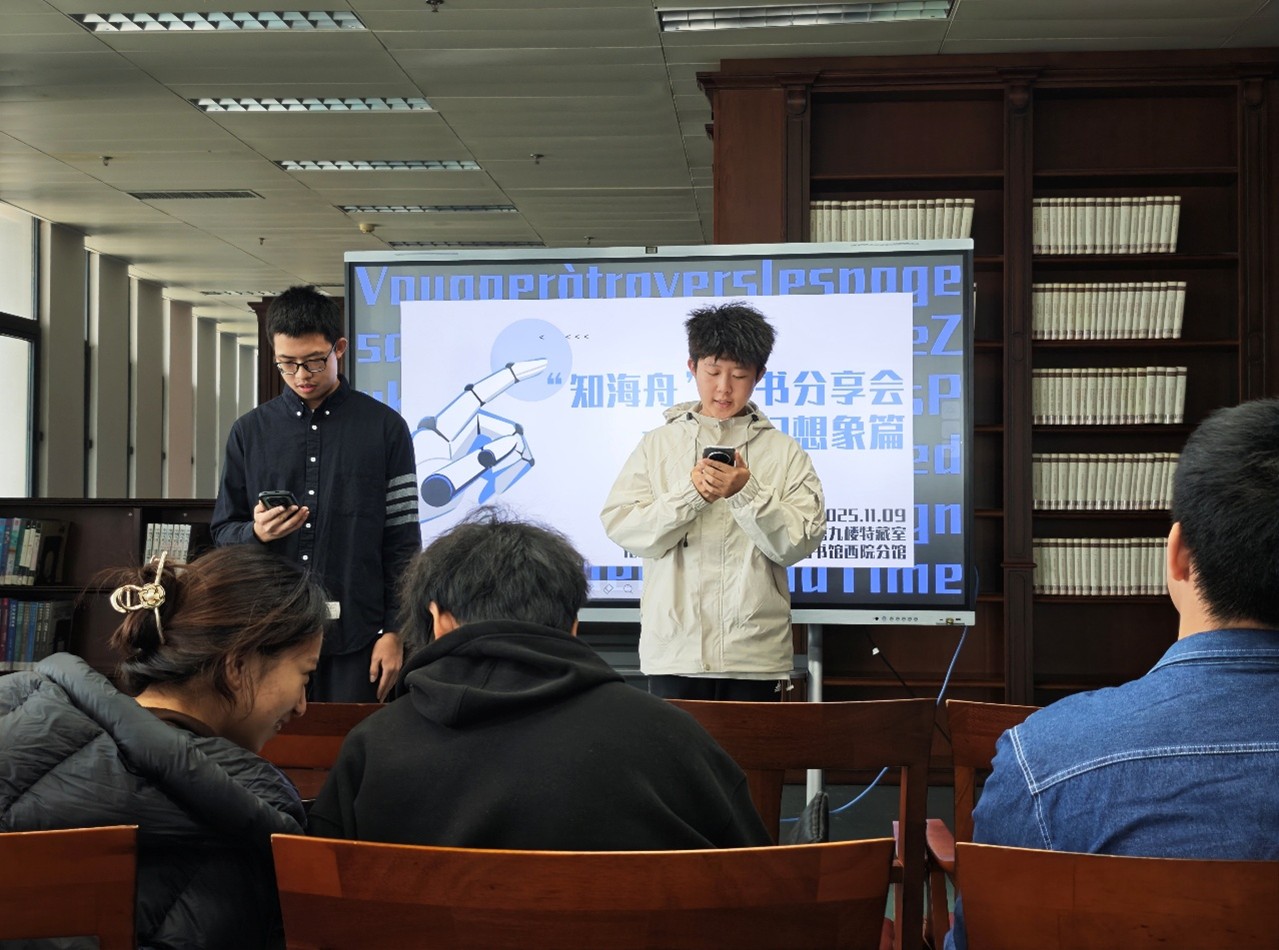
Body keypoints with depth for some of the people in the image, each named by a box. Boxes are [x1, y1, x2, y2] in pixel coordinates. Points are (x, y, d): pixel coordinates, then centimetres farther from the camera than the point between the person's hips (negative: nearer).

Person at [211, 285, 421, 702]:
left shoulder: (385, 428, 2)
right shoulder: (250, 431, 8)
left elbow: (403, 539, 1)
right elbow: (223, 532, 12)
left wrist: (394, 631, -4)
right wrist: (256, 532, -11)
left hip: (355, 636, -2)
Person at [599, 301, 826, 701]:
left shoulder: (784, 452, 6)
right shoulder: (658, 445, 8)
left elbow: (798, 543, -3)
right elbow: (621, 528, -1)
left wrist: (746, 493, -16)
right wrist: (691, 493, -13)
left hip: (756, 649, 0)